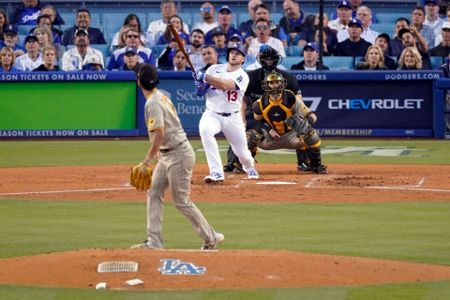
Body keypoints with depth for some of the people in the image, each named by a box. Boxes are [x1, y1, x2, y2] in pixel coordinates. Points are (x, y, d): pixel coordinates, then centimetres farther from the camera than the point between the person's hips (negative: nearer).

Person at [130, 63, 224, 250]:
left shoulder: (153, 103, -20)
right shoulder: (162, 96, 11)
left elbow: (159, 134, -28)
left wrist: (147, 161, -23)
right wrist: (157, 153, 25)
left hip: (178, 155, -10)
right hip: (167, 155, 10)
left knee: (181, 201, -2)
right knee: (154, 193, 8)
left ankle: (211, 238, 9)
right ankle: (154, 242, 7)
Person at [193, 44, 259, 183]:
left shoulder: (242, 76, -8)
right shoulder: (214, 69, 3)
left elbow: (225, 85, -26)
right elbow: (201, 91, 4)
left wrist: (204, 77, -32)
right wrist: (200, 84, -20)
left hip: (232, 117, -1)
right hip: (212, 113, 1)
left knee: (242, 152, 5)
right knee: (204, 129, -34)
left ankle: (250, 168, 45)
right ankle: (216, 173, -32)